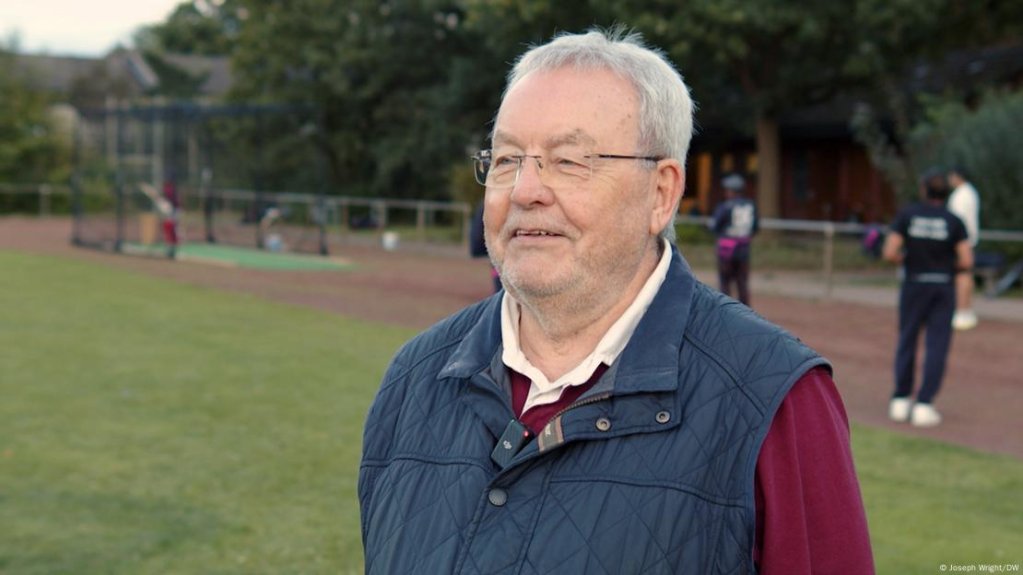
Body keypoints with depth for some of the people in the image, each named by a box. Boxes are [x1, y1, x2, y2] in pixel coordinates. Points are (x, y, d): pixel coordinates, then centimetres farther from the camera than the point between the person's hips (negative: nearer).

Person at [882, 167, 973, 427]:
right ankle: (924, 405, -2)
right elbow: (966, 261, -10)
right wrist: (947, 267, 10)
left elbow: (890, 252, -11)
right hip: (943, 287, -1)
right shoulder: (954, 221, -5)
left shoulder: (906, 214, -5)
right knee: (937, 346, 3)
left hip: (914, 284, 1)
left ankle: (900, 401, 16)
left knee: (907, 341, 13)